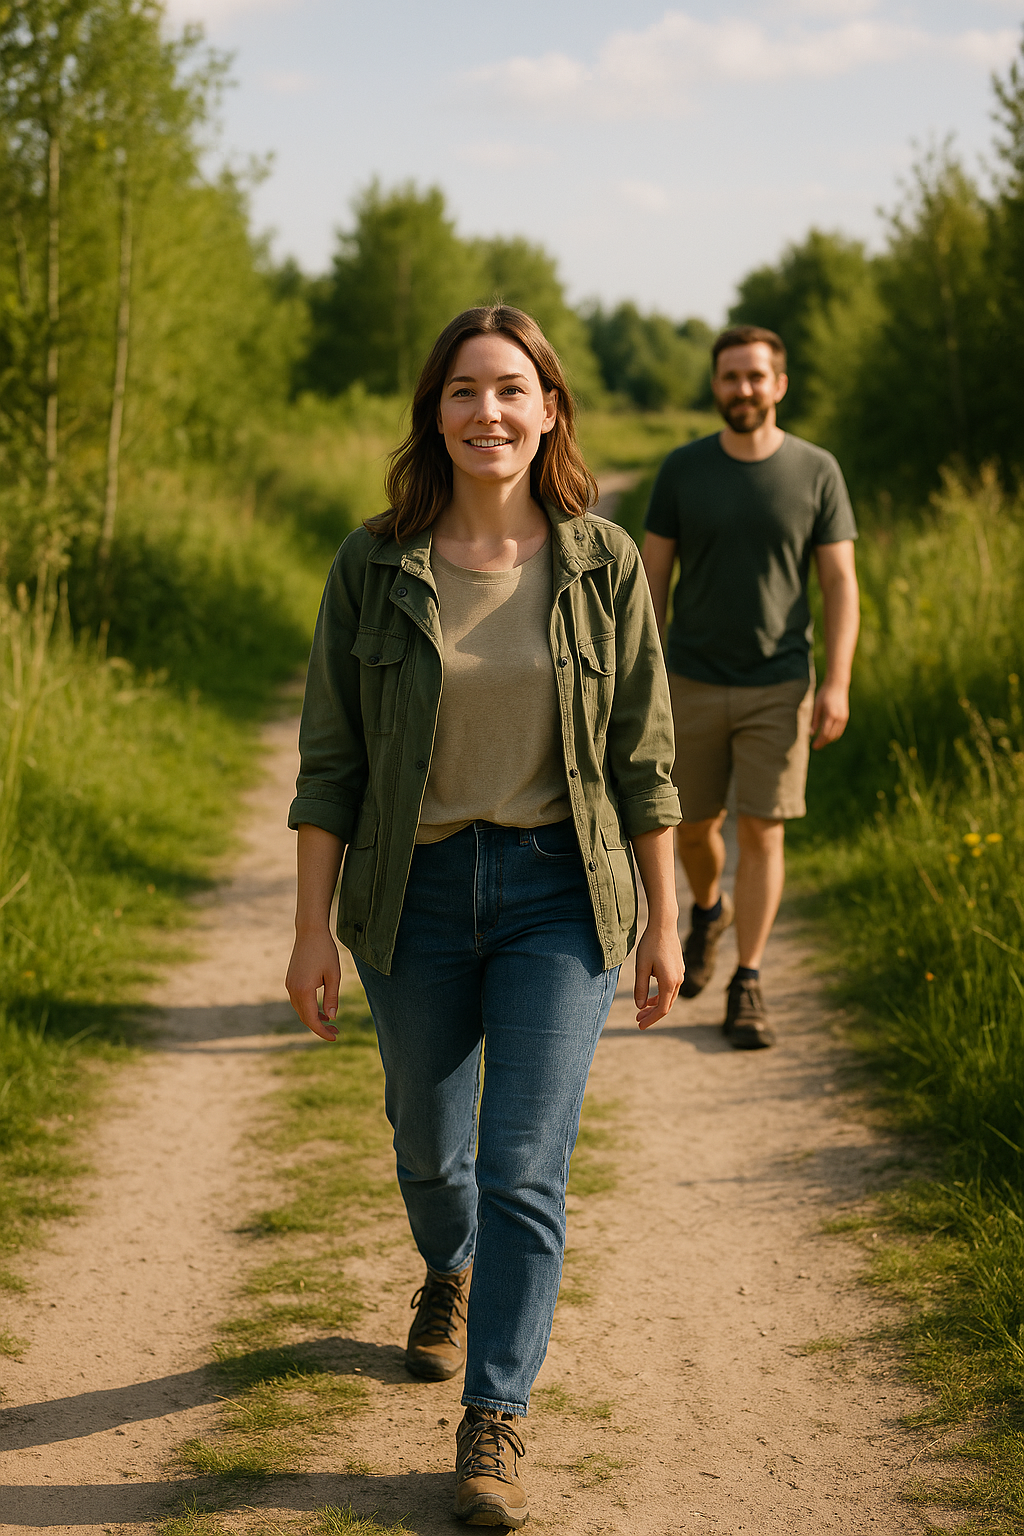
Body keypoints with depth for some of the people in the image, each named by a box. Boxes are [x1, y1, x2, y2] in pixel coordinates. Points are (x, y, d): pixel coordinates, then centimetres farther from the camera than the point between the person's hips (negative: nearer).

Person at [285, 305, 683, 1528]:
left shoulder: (603, 564, -5)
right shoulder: (374, 566, -5)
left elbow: (642, 756, 1)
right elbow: (330, 759, -2)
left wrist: (663, 921, 1)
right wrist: (312, 925, -5)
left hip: (560, 894, -1)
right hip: (417, 890, 2)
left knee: (526, 1165, -6)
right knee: (428, 1138, 20)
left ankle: (495, 1423, 6)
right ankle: (450, 1275, 52)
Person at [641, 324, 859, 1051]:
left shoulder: (817, 472, -3)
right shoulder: (683, 469, 0)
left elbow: (841, 584, -2)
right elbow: (651, 579, 3)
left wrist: (837, 684, -10)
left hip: (778, 687, -1)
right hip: (694, 684, 2)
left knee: (762, 833, -4)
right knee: (692, 828, 11)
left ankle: (748, 988, 4)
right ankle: (709, 910, 44)